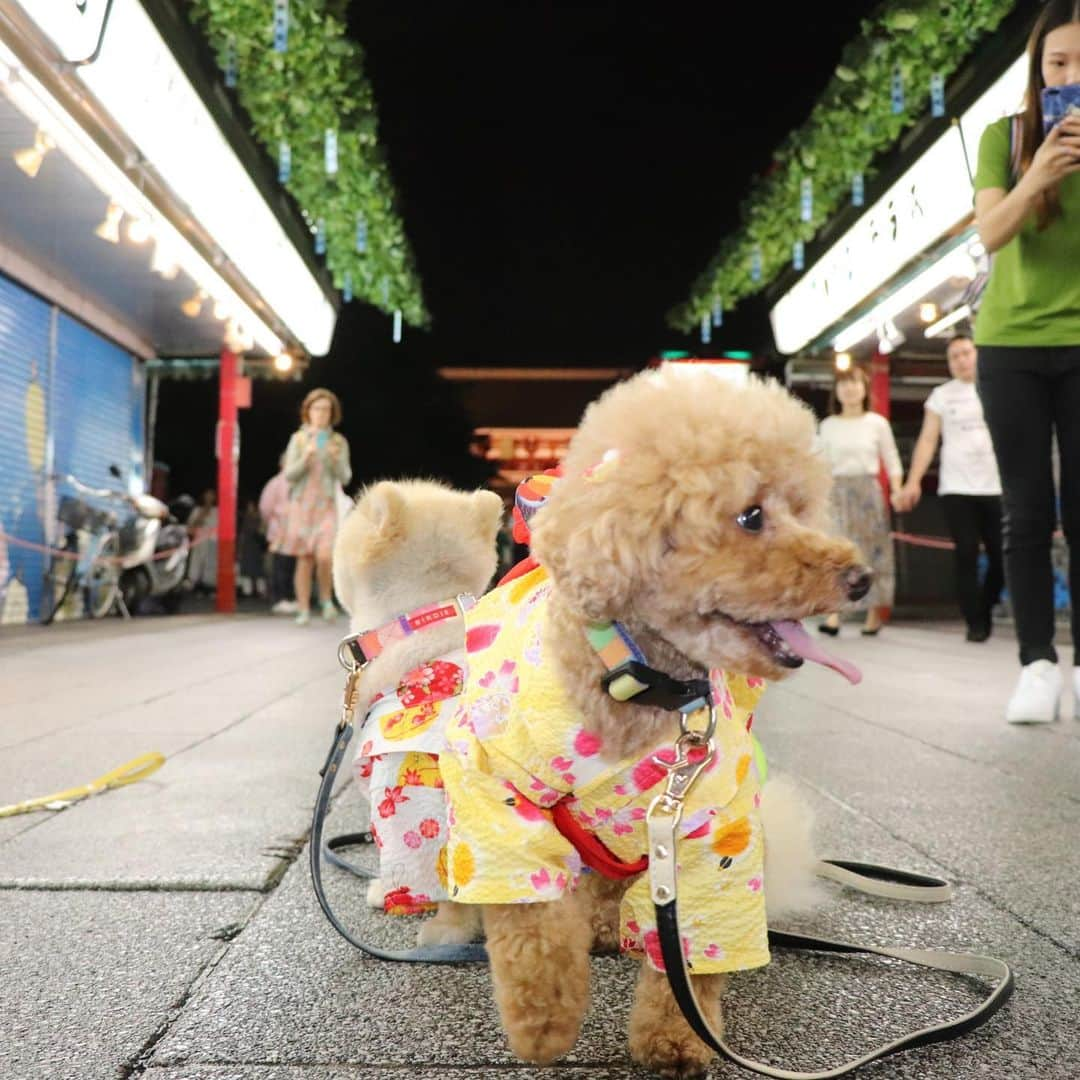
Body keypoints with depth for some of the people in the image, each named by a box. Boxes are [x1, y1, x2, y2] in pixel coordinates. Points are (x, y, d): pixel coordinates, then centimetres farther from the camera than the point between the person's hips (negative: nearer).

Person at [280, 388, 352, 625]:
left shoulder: (338, 441, 5)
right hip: (301, 505, 1)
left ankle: (327, 599, 7)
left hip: (326, 506, -1)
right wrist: (306, 457, -16)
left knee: (324, 556, -17)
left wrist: (336, 459, -17)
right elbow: (289, 475, 0)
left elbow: (345, 477, 1)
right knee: (305, 560, 1)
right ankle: (303, 610, 9)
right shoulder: (298, 439, 5)